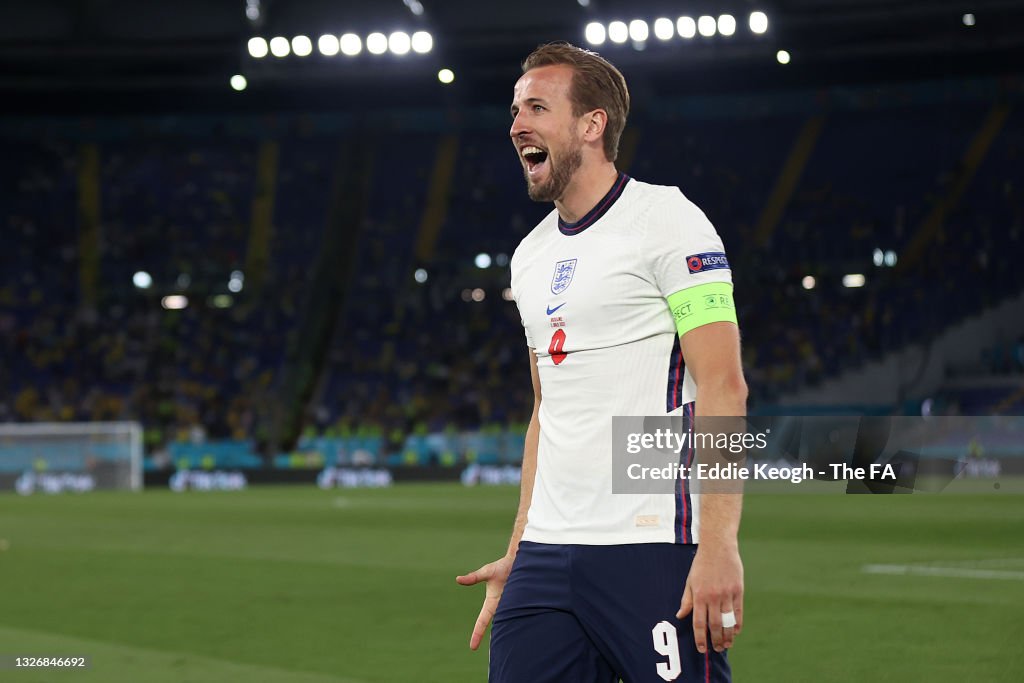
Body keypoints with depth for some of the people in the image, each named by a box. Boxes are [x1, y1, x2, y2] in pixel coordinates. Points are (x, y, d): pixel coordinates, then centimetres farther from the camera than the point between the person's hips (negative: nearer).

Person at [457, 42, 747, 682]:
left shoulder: (666, 220, -5)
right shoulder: (531, 256, 18)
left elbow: (723, 387, -12)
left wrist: (717, 547, -20)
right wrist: (518, 554, 19)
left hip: (654, 551, -7)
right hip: (547, 557, 7)